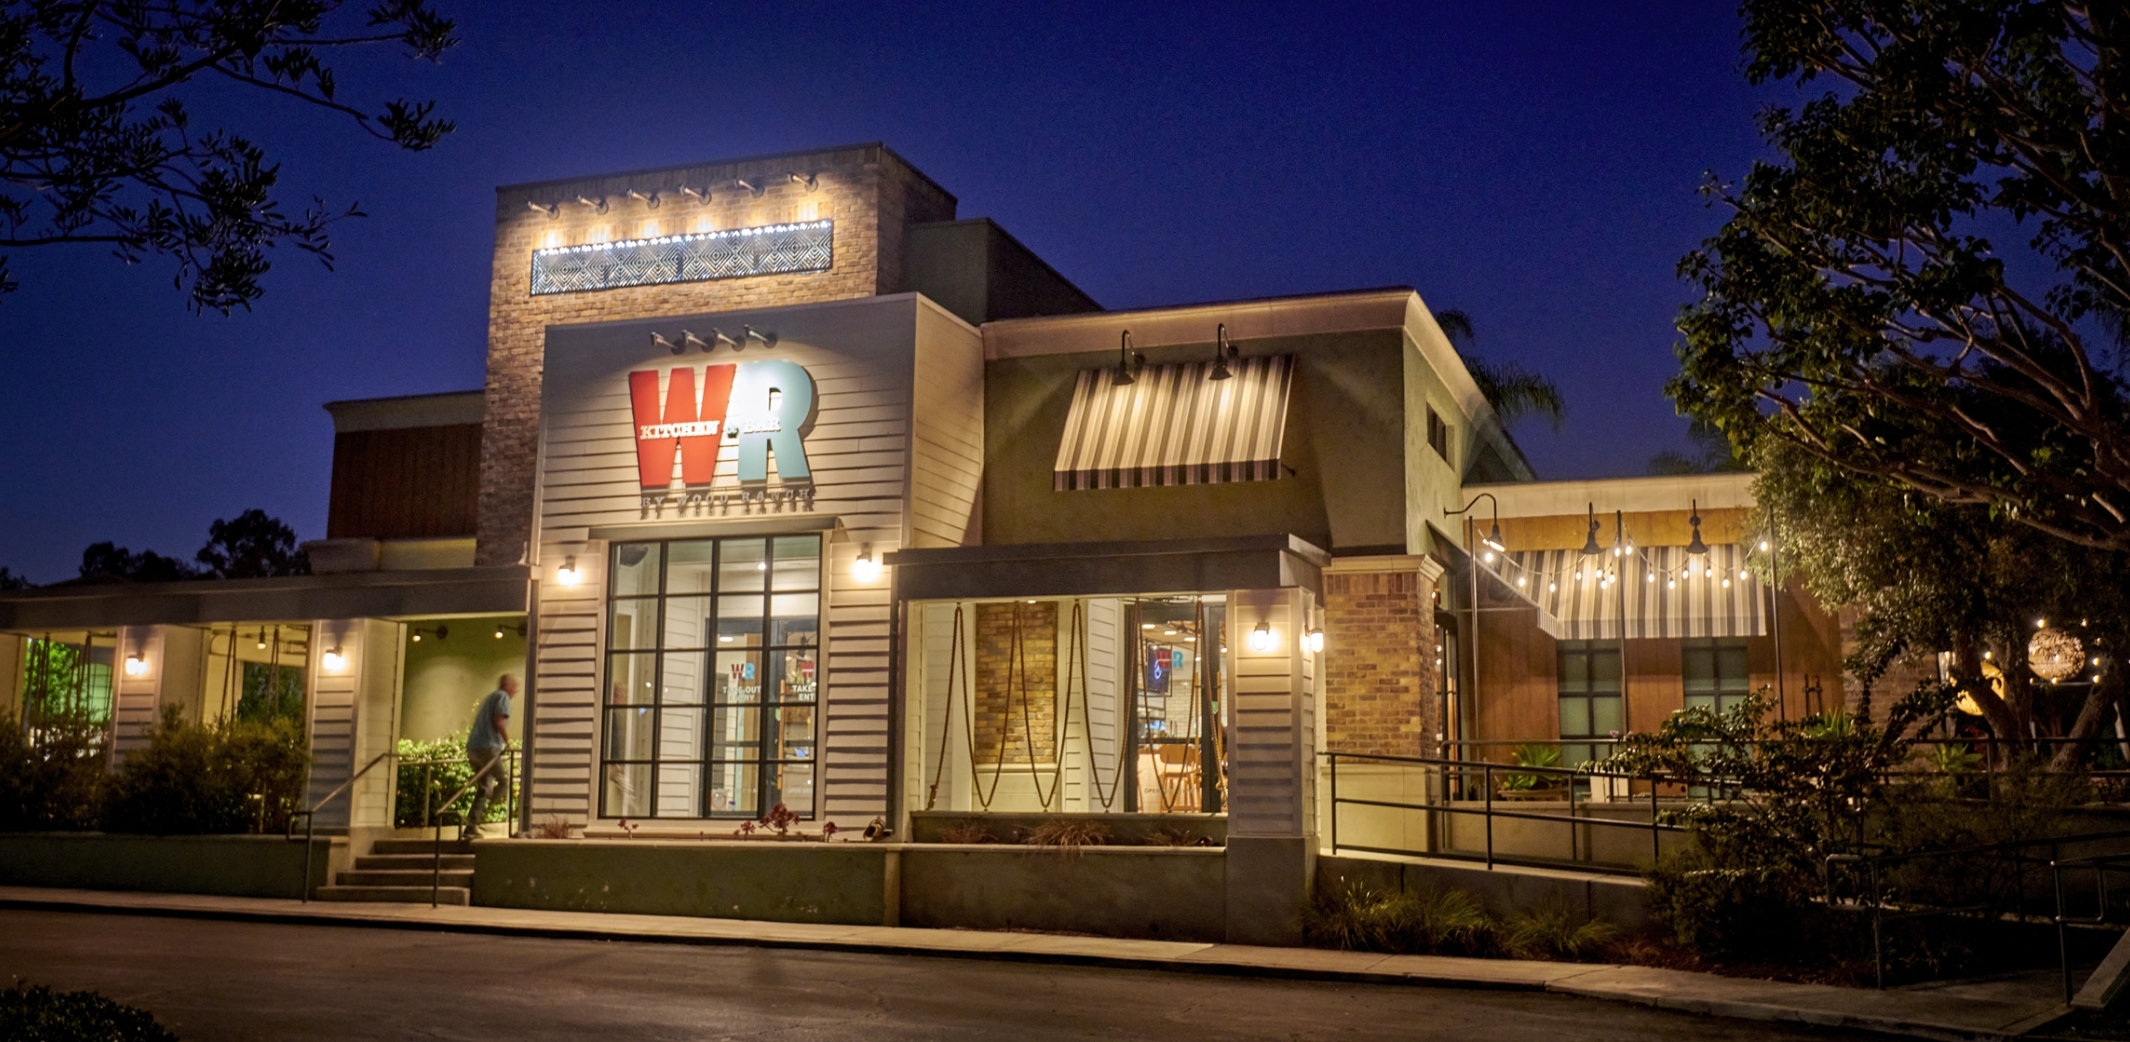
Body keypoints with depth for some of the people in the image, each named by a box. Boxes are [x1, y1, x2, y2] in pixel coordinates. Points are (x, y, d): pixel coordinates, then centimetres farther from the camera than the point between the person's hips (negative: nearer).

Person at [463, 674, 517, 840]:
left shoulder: (490, 697, 26)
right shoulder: (503, 697, -2)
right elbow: (499, 722, -15)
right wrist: (508, 742, -7)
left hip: (473, 748, 9)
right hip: (488, 747, -9)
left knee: (484, 789, 11)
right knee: (504, 782, -6)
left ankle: (471, 827, 6)